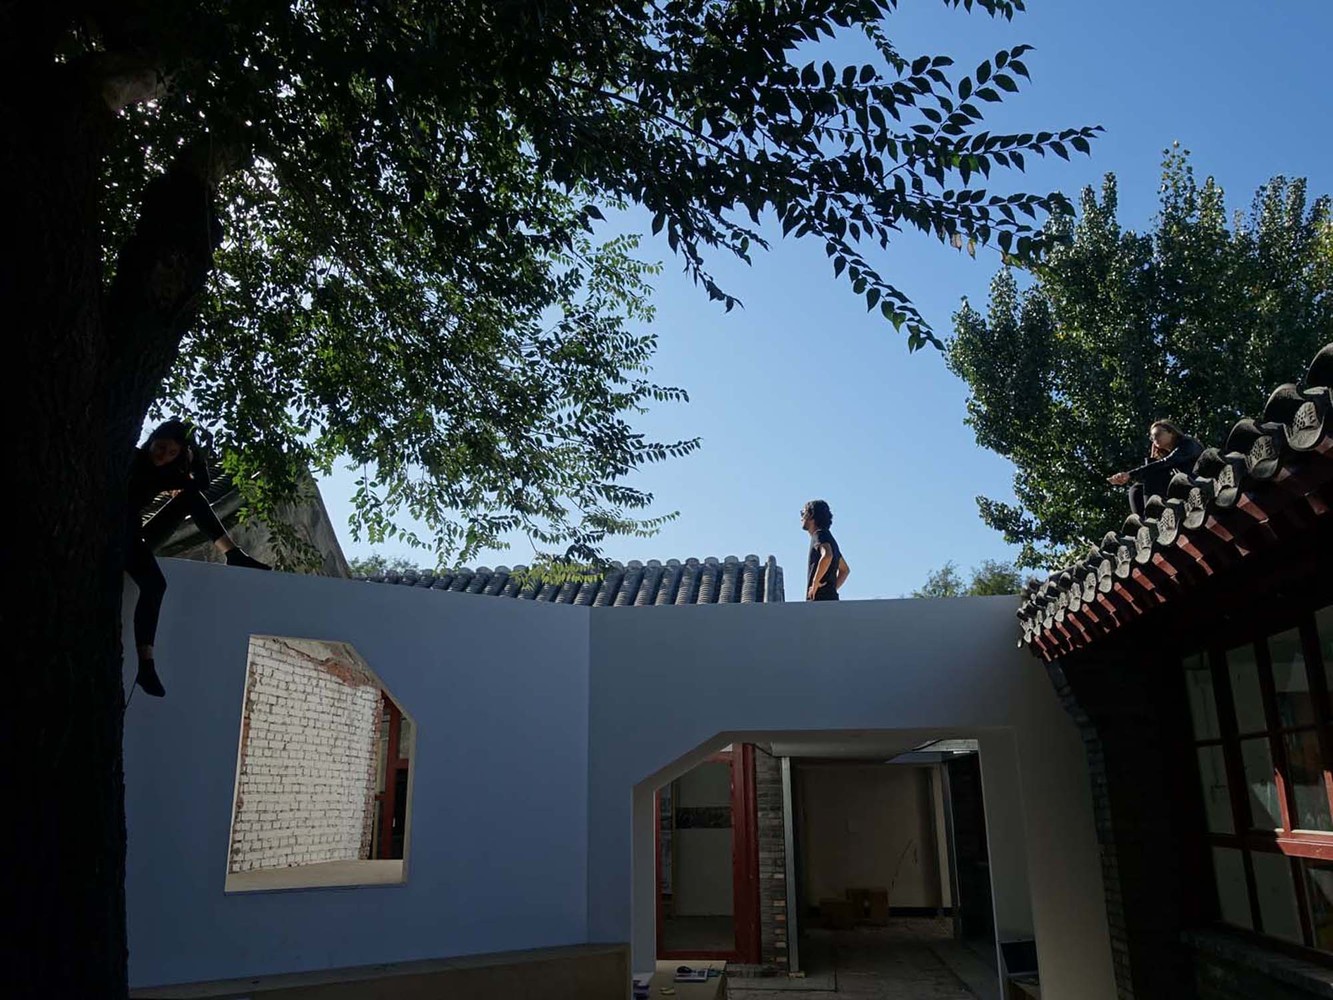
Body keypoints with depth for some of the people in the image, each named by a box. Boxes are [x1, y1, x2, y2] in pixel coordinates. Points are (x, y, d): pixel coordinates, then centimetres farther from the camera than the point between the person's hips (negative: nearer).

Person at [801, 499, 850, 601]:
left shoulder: (819, 535, -7)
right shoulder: (829, 539, 23)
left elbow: (827, 556, -30)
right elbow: (845, 570, 32)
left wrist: (815, 582, -20)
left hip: (820, 599, -10)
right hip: (831, 597, 10)